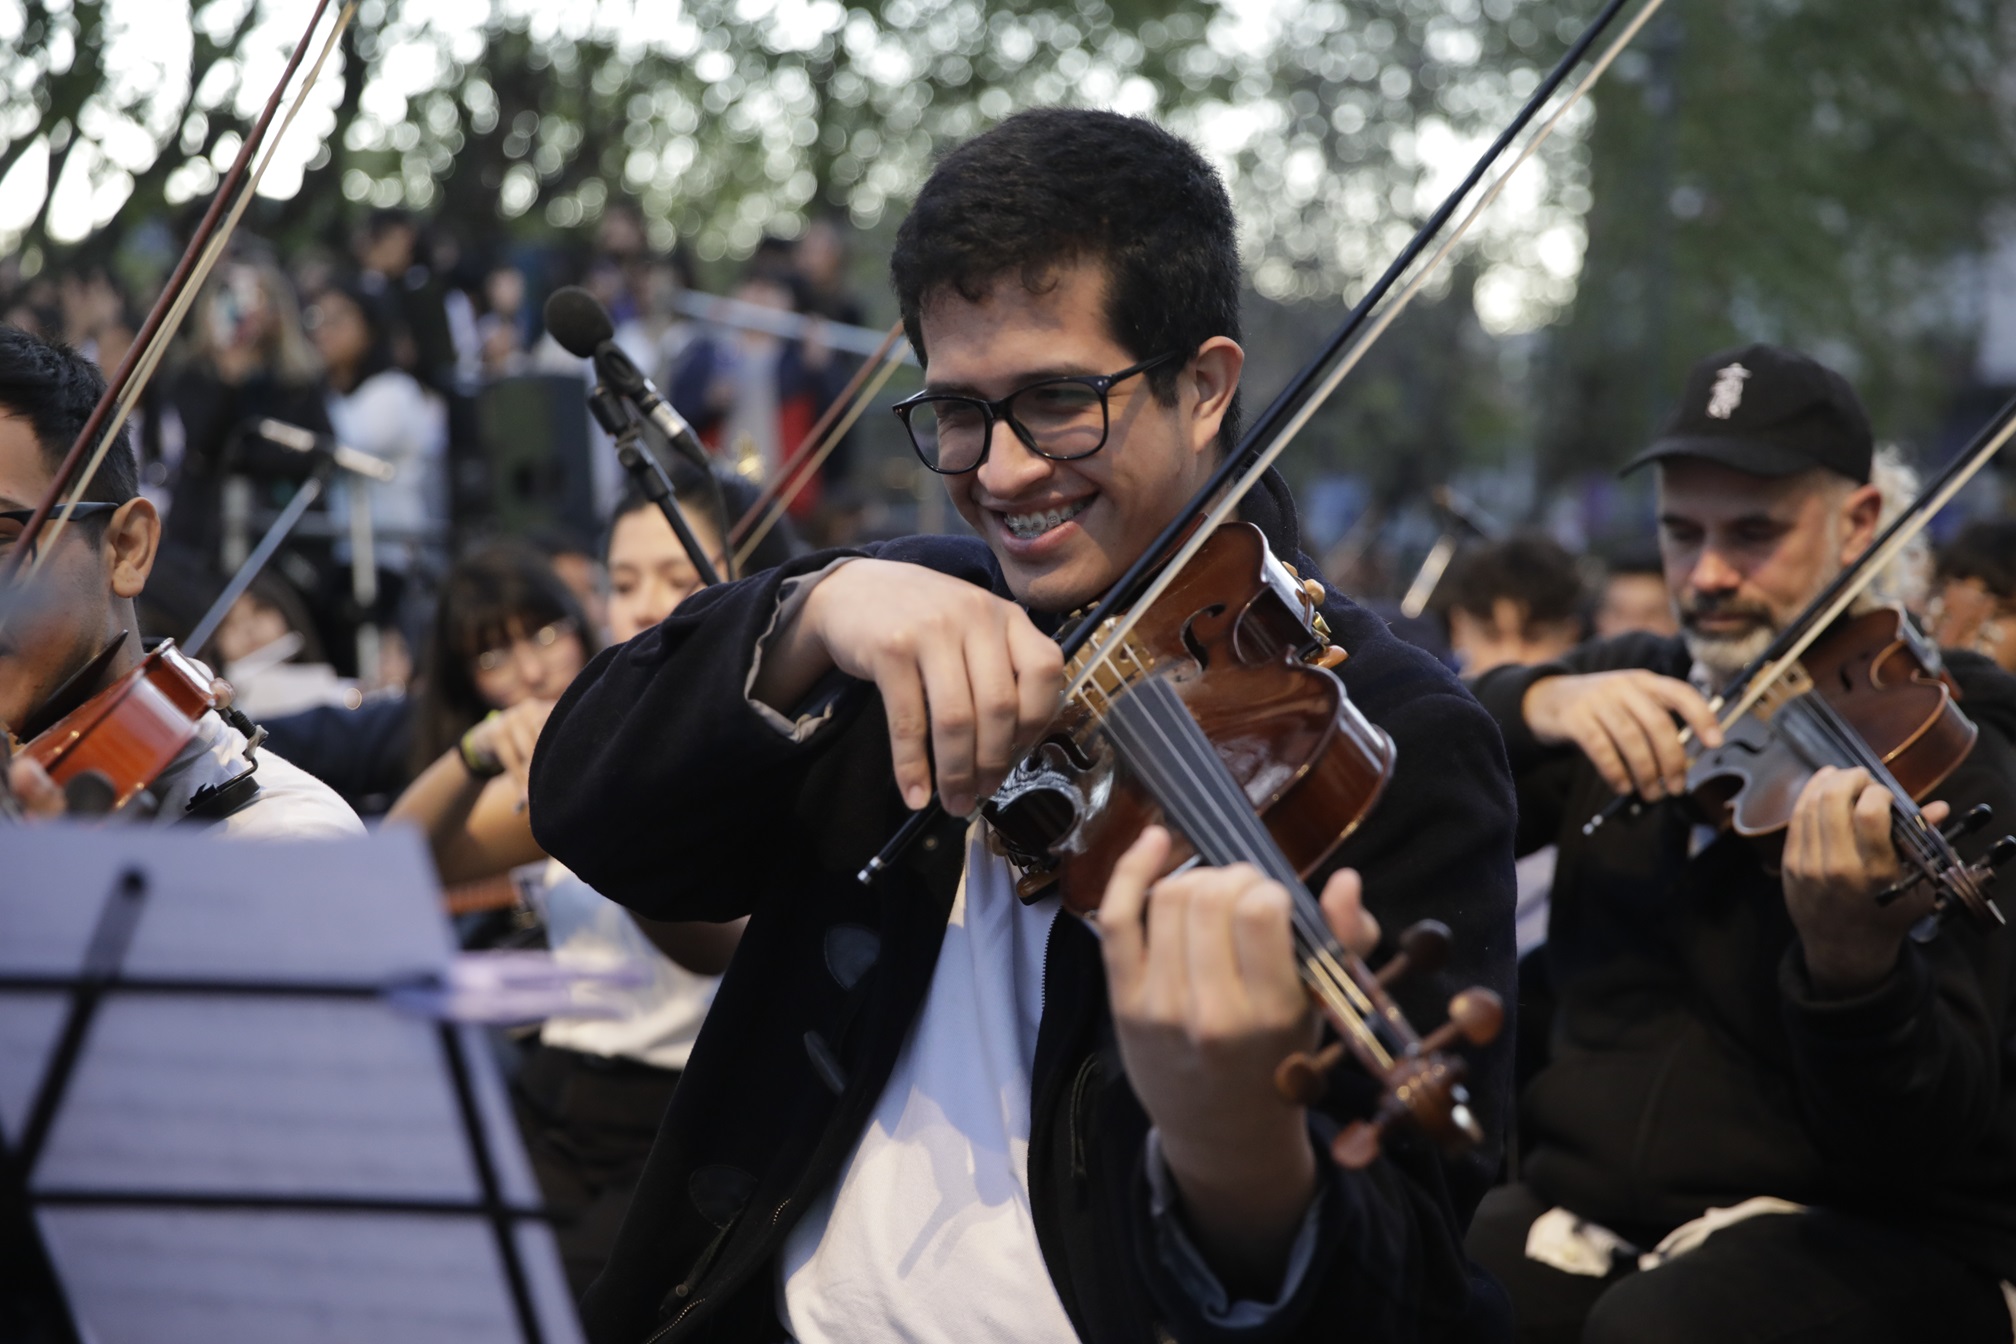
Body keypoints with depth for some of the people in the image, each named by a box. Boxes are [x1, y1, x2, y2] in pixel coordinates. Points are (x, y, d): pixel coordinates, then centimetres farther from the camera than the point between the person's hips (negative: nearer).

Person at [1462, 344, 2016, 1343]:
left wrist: (1854, 960, -39)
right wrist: (1537, 706, -19)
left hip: (1861, 1243, -4)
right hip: (1582, 1211, 5)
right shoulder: (1628, 691, 11)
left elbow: (1919, 1150, -18)